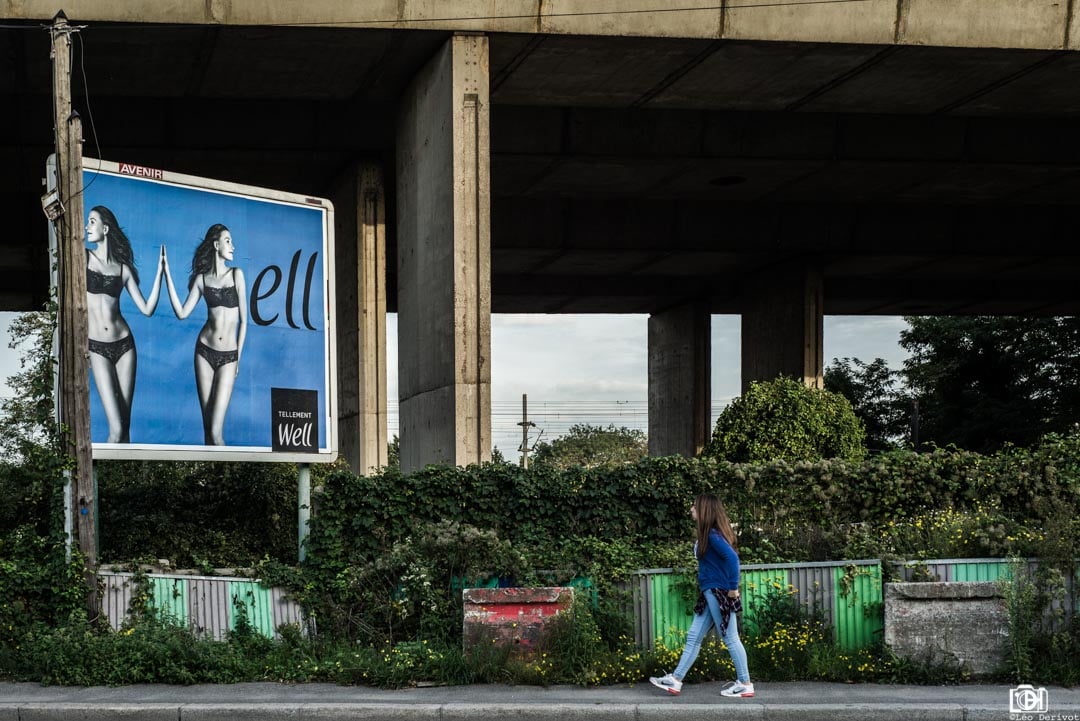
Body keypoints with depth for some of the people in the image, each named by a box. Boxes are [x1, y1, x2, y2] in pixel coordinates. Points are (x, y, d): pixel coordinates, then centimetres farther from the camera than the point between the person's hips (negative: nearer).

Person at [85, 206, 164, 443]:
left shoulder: (123, 269, 7)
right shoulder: (84, 257, 1)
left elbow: (147, 309, 4)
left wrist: (159, 272, 2)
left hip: (124, 345, 2)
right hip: (97, 348, -2)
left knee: (125, 425, 2)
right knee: (116, 429, -11)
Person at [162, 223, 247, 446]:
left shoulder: (236, 275, 1)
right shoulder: (202, 279, 6)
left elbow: (243, 320, 4)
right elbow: (181, 313, -1)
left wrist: (239, 358, 3)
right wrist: (167, 274, -1)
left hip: (228, 356, -2)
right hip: (205, 351, 2)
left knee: (216, 431, -11)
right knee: (207, 426, 3)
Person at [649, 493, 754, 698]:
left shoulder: (713, 535, -16)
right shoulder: (708, 534, 13)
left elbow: (732, 558, -27)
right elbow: (726, 558, 19)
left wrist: (733, 588, -22)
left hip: (720, 593, -10)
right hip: (710, 593, 10)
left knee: (730, 638, -2)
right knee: (694, 636, 11)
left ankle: (745, 684, 6)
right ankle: (675, 680, 14)